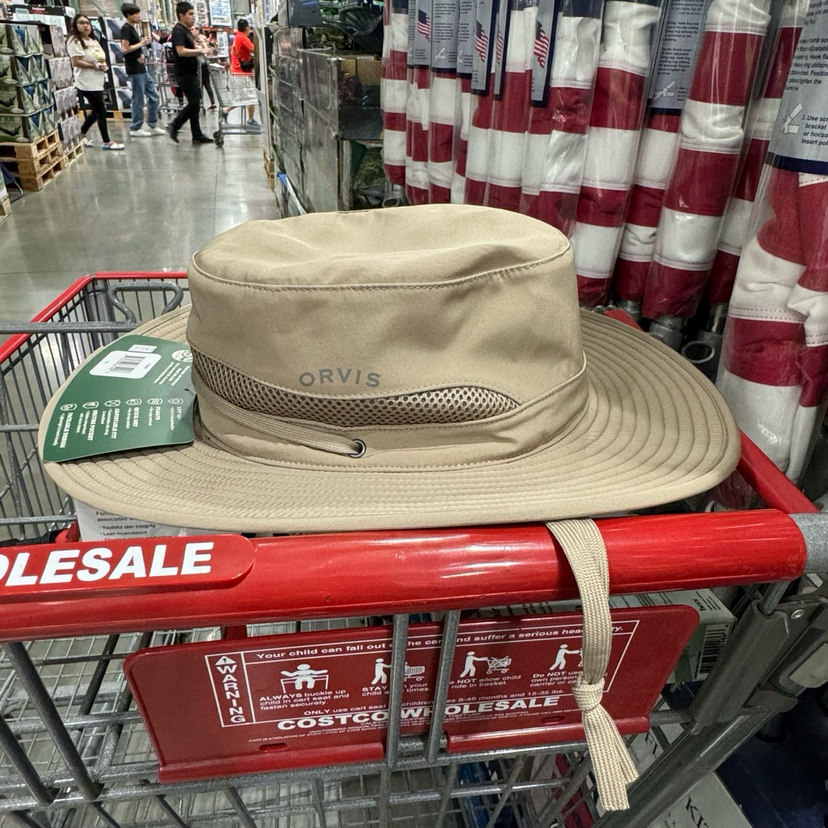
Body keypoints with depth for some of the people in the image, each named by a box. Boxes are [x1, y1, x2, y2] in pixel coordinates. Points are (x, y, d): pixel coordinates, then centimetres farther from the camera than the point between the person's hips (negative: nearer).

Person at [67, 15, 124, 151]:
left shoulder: (93, 41, 18)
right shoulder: (74, 41, -10)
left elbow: (102, 59, 23)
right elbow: (76, 62, -18)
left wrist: (104, 65, -1)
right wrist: (95, 65, -21)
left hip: (97, 82, 9)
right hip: (87, 84, -9)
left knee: (96, 111, 16)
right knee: (101, 111, -6)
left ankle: (82, 135, 30)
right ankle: (107, 142, 2)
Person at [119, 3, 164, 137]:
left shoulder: (133, 28, 16)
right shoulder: (126, 28, -11)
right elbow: (125, 49, -19)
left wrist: (142, 55, 1)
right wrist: (141, 44, -9)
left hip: (142, 69, 9)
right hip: (135, 70, -9)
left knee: (153, 97, 12)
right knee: (138, 100, -3)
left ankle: (152, 125, 19)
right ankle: (135, 129, 5)